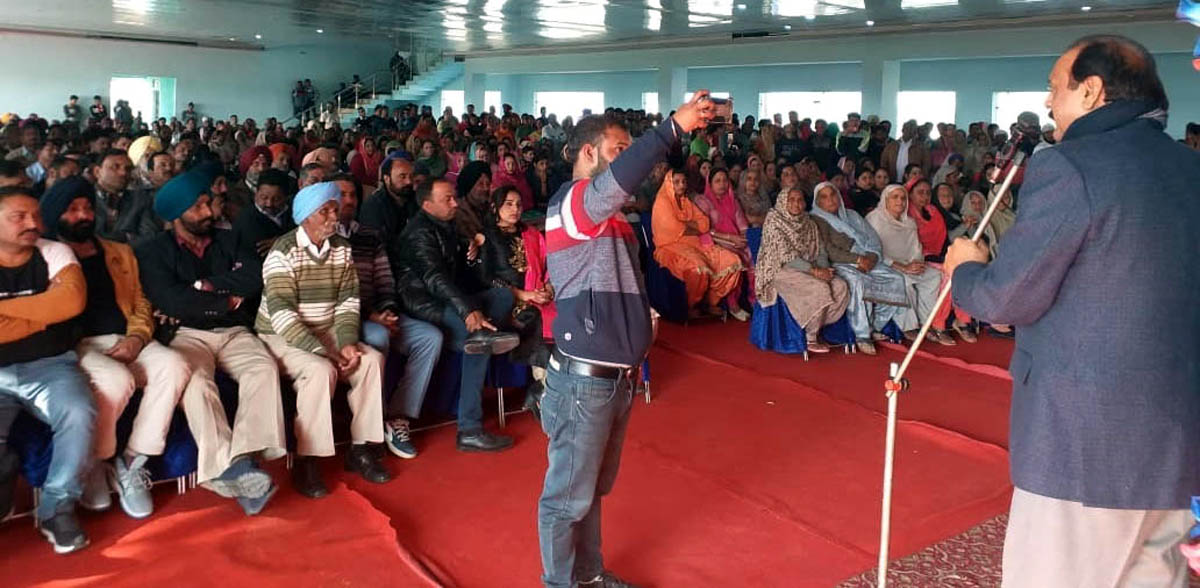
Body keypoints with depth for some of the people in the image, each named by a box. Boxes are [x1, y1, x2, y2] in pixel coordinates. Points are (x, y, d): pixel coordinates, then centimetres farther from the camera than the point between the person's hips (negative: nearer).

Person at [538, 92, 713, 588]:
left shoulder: (607, 214, 16)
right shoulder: (573, 202, -14)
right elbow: (620, 178, -36)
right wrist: (675, 126, -38)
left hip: (615, 373, 9)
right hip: (584, 378, -9)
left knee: (594, 487, 22)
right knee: (569, 494, 5)